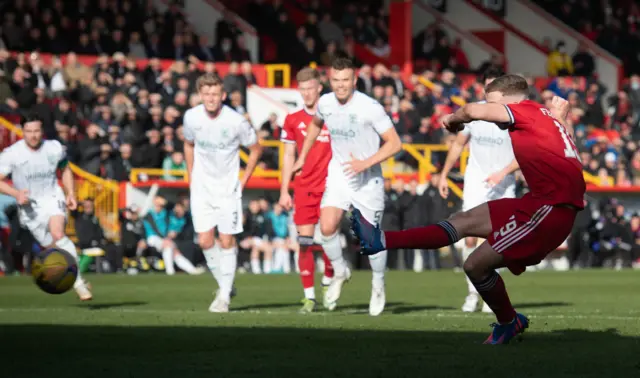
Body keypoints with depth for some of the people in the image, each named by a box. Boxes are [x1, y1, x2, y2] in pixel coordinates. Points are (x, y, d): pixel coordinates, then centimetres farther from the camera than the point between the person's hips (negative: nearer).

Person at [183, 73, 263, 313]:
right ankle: (224, 284, 16)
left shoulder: (236, 122, -16)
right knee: (205, 241, -4)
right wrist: (191, 178, 11)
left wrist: (243, 181, -1)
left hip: (228, 189, -3)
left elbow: (256, 149, 0)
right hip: (201, 188, 3)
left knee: (227, 241, -4)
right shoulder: (192, 117, -6)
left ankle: (224, 296, 6)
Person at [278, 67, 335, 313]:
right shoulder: (293, 120, 7)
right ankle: (309, 296, 0)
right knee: (305, 242, -5)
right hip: (304, 189, 2)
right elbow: (289, 157, 12)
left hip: (330, 188, -2)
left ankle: (328, 283, 22)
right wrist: (284, 191, 7)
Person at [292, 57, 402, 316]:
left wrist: (366, 163, -26)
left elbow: (394, 143, -17)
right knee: (327, 228, -15)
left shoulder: (370, 108, -19)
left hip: (368, 179, -3)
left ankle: (378, 285, 27)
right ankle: (340, 271, 11)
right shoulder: (325, 103, -3)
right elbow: (315, 124, 22)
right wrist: (302, 157, 22)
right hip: (338, 175, 3)